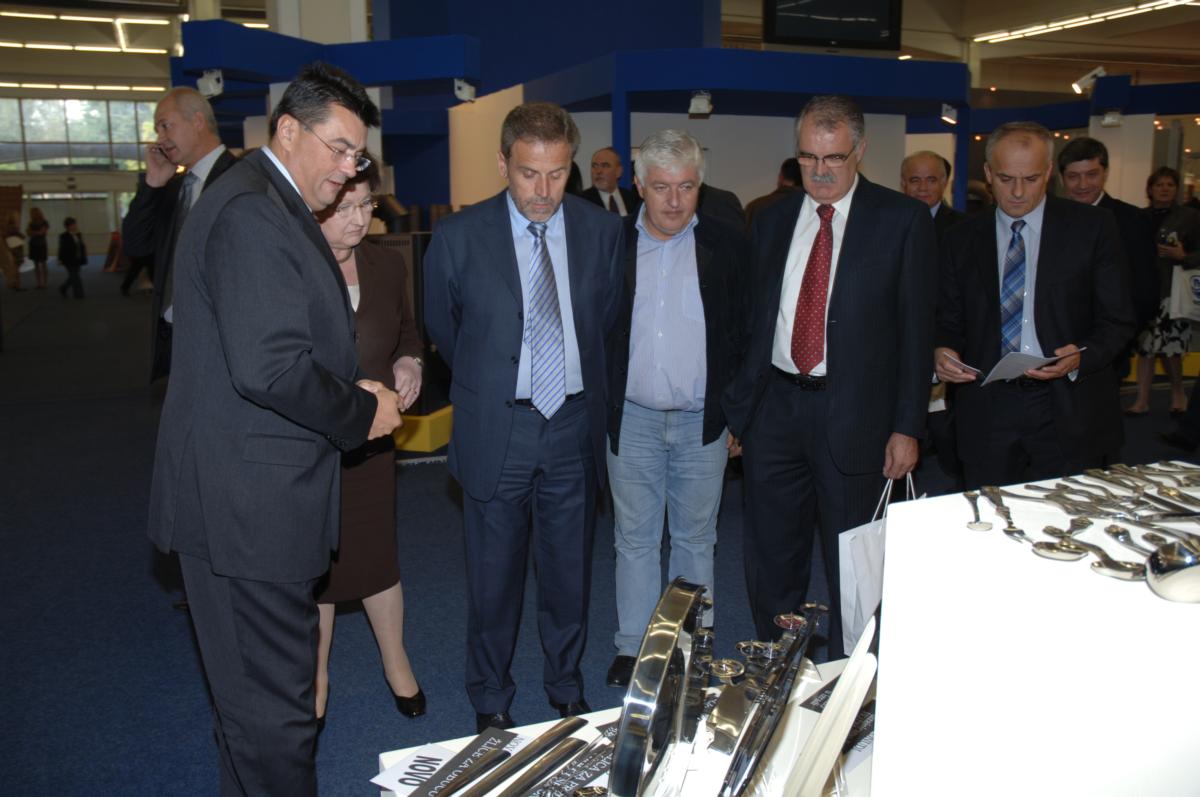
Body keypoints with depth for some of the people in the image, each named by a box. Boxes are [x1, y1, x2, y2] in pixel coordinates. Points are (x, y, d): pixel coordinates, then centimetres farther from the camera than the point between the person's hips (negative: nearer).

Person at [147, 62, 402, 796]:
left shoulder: (275, 207, 16)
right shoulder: (252, 212, -18)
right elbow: (269, 369, -27)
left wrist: (353, 388, 7)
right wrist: (361, 413, -13)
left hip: (252, 496, 11)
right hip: (250, 506, -11)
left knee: (258, 693, 24)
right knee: (274, 710, 2)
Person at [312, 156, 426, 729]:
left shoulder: (386, 264, 0)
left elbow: (407, 328, 18)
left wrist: (409, 362, -4)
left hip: (371, 441, 3)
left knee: (377, 557, 14)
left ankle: (396, 664, 37)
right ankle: (317, 678, 36)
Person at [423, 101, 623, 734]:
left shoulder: (603, 231, -2)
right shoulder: (458, 237, -8)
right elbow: (442, 331, 8)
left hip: (574, 426, 2)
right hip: (496, 431, -1)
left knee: (569, 573, 15)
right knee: (493, 578, 10)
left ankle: (567, 690, 36)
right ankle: (491, 703, 30)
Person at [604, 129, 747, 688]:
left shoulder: (726, 248, 0)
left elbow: (743, 337, 3)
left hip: (703, 420, 0)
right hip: (632, 419, 0)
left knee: (695, 537, 12)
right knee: (635, 538, 10)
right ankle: (632, 648, 23)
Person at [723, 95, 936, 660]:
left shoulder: (902, 220, -3)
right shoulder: (772, 219, 9)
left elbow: (916, 328, -4)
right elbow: (754, 318, 10)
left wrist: (907, 426, -8)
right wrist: (736, 406, 6)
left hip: (853, 415, -3)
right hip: (774, 407, 4)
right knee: (770, 560, 13)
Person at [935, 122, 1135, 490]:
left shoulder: (1092, 226, 3)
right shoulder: (962, 240, 9)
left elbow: (1118, 319, 2)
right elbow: (950, 321, 12)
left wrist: (1081, 357, -16)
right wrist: (943, 351, -10)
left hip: (1068, 408, -1)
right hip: (988, 409, 2)